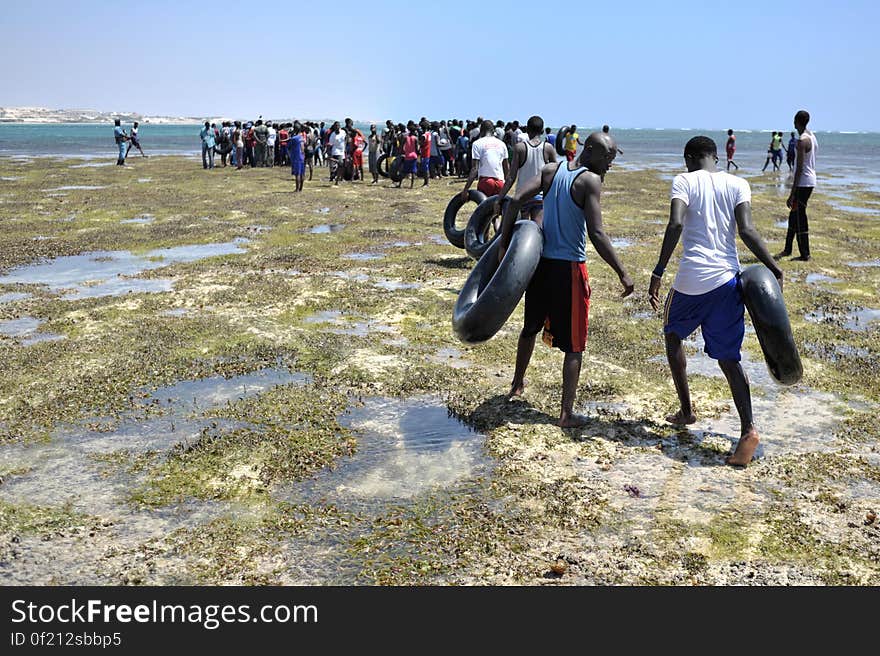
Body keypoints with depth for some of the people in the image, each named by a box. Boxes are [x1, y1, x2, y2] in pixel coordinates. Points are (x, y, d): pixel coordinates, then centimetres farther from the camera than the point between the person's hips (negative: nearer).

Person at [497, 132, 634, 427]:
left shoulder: (551, 170, 4)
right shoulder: (590, 180, -13)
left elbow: (515, 200, -5)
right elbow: (596, 234, -21)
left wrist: (503, 244, -1)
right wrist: (622, 273, -17)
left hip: (540, 263, 6)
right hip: (569, 269, -6)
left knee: (530, 327, 27)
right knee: (574, 346, 5)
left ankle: (517, 384, 44)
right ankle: (566, 413, 5)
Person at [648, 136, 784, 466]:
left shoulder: (684, 181, 3)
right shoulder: (738, 184, 10)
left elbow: (676, 224, -14)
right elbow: (746, 230, -5)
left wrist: (658, 273, -14)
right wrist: (775, 269, -1)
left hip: (691, 280, -2)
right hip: (728, 280, 2)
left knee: (673, 335, 25)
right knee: (728, 358, 8)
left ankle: (686, 410, 28)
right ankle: (748, 428, -8)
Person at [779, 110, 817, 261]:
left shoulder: (802, 141, -19)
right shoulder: (812, 137, 12)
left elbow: (799, 169, -22)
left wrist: (792, 194, -22)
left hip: (803, 183, -10)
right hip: (810, 181, 10)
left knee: (800, 219, -4)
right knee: (794, 216, 18)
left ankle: (805, 254, 1)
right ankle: (788, 249, 28)